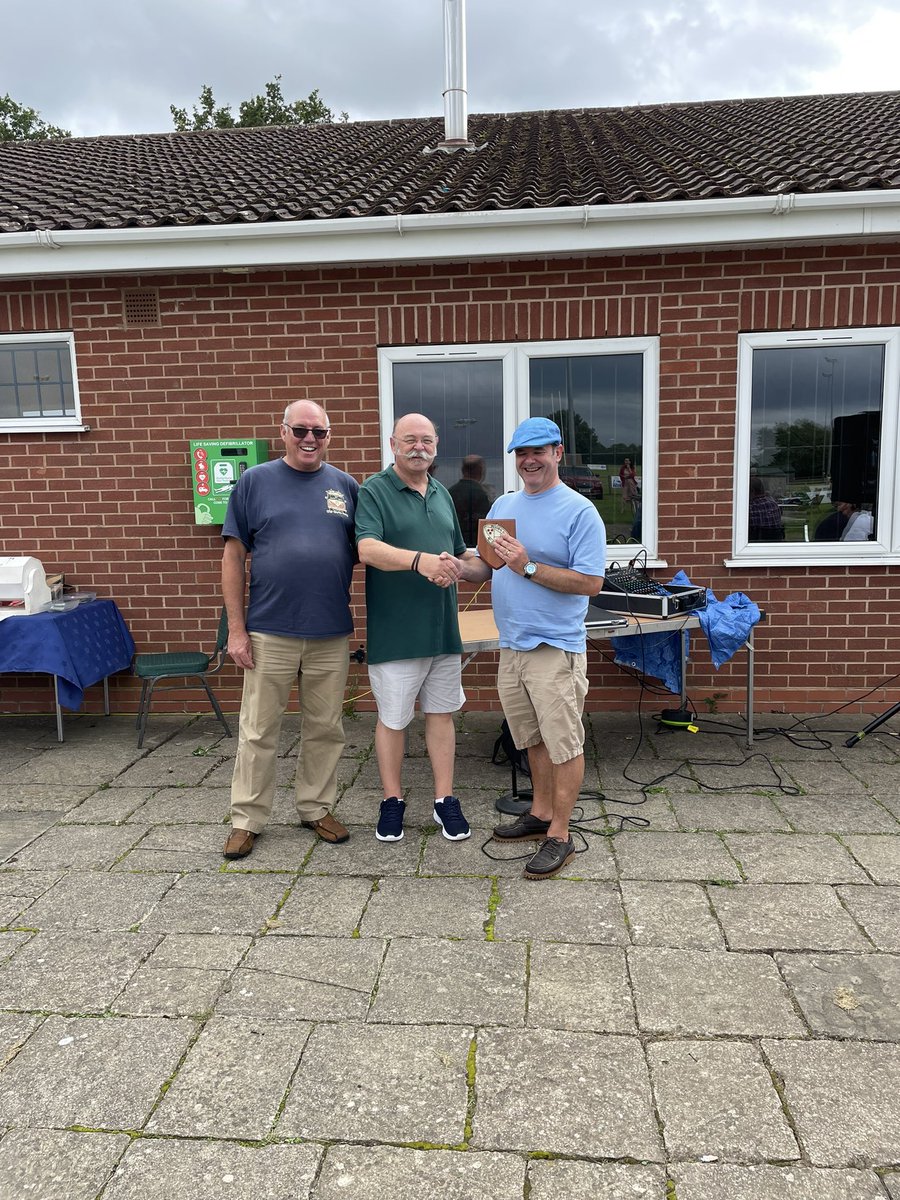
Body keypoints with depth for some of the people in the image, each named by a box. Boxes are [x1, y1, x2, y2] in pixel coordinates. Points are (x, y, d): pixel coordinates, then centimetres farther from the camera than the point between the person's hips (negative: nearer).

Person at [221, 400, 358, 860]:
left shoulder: (346, 486, 7)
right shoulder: (254, 482, 0)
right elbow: (234, 556, 0)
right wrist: (236, 628, -5)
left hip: (331, 634, 2)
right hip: (269, 632, -2)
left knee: (325, 730, 12)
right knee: (258, 732, 7)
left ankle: (316, 808, 29)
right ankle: (246, 819, 21)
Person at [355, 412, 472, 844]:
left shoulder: (442, 494, 14)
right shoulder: (374, 491, -6)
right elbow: (368, 549, -22)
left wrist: (451, 568, 3)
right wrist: (420, 560, -36)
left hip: (443, 628, 5)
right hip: (395, 632, -5)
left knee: (441, 713, 11)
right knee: (392, 719, 6)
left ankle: (445, 800, 23)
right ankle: (392, 800, 23)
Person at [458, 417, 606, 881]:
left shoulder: (579, 512, -10)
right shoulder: (503, 505, 12)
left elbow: (591, 582, -17)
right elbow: (485, 566, 16)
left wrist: (528, 568, -23)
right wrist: (459, 566, -6)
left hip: (556, 647, -7)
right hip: (512, 646, 7)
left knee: (563, 744, 2)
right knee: (534, 738, 19)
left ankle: (559, 835, 13)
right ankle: (541, 813, 34)